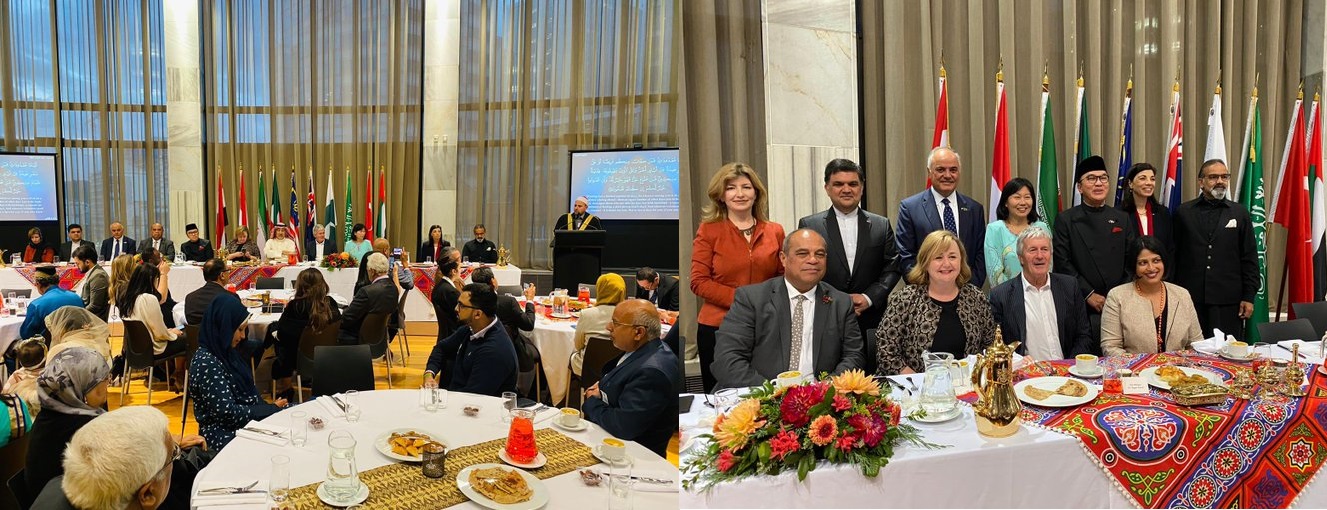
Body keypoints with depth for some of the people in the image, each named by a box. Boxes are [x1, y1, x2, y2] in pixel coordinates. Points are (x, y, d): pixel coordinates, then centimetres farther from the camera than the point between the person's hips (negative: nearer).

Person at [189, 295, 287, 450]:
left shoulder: (225, 352, 8)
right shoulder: (206, 363, -20)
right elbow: (228, 413, -21)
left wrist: (269, 407, -4)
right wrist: (272, 409, -12)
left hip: (248, 423, 9)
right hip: (225, 436, -9)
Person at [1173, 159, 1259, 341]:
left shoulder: (1240, 213, 9)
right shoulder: (1183, 212, 7)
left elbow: (1249, 259, 8)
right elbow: (1174, 256, 7)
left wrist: (1249, 297, 2)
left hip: (1228, 301, 1)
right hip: (1190, 300, -1)